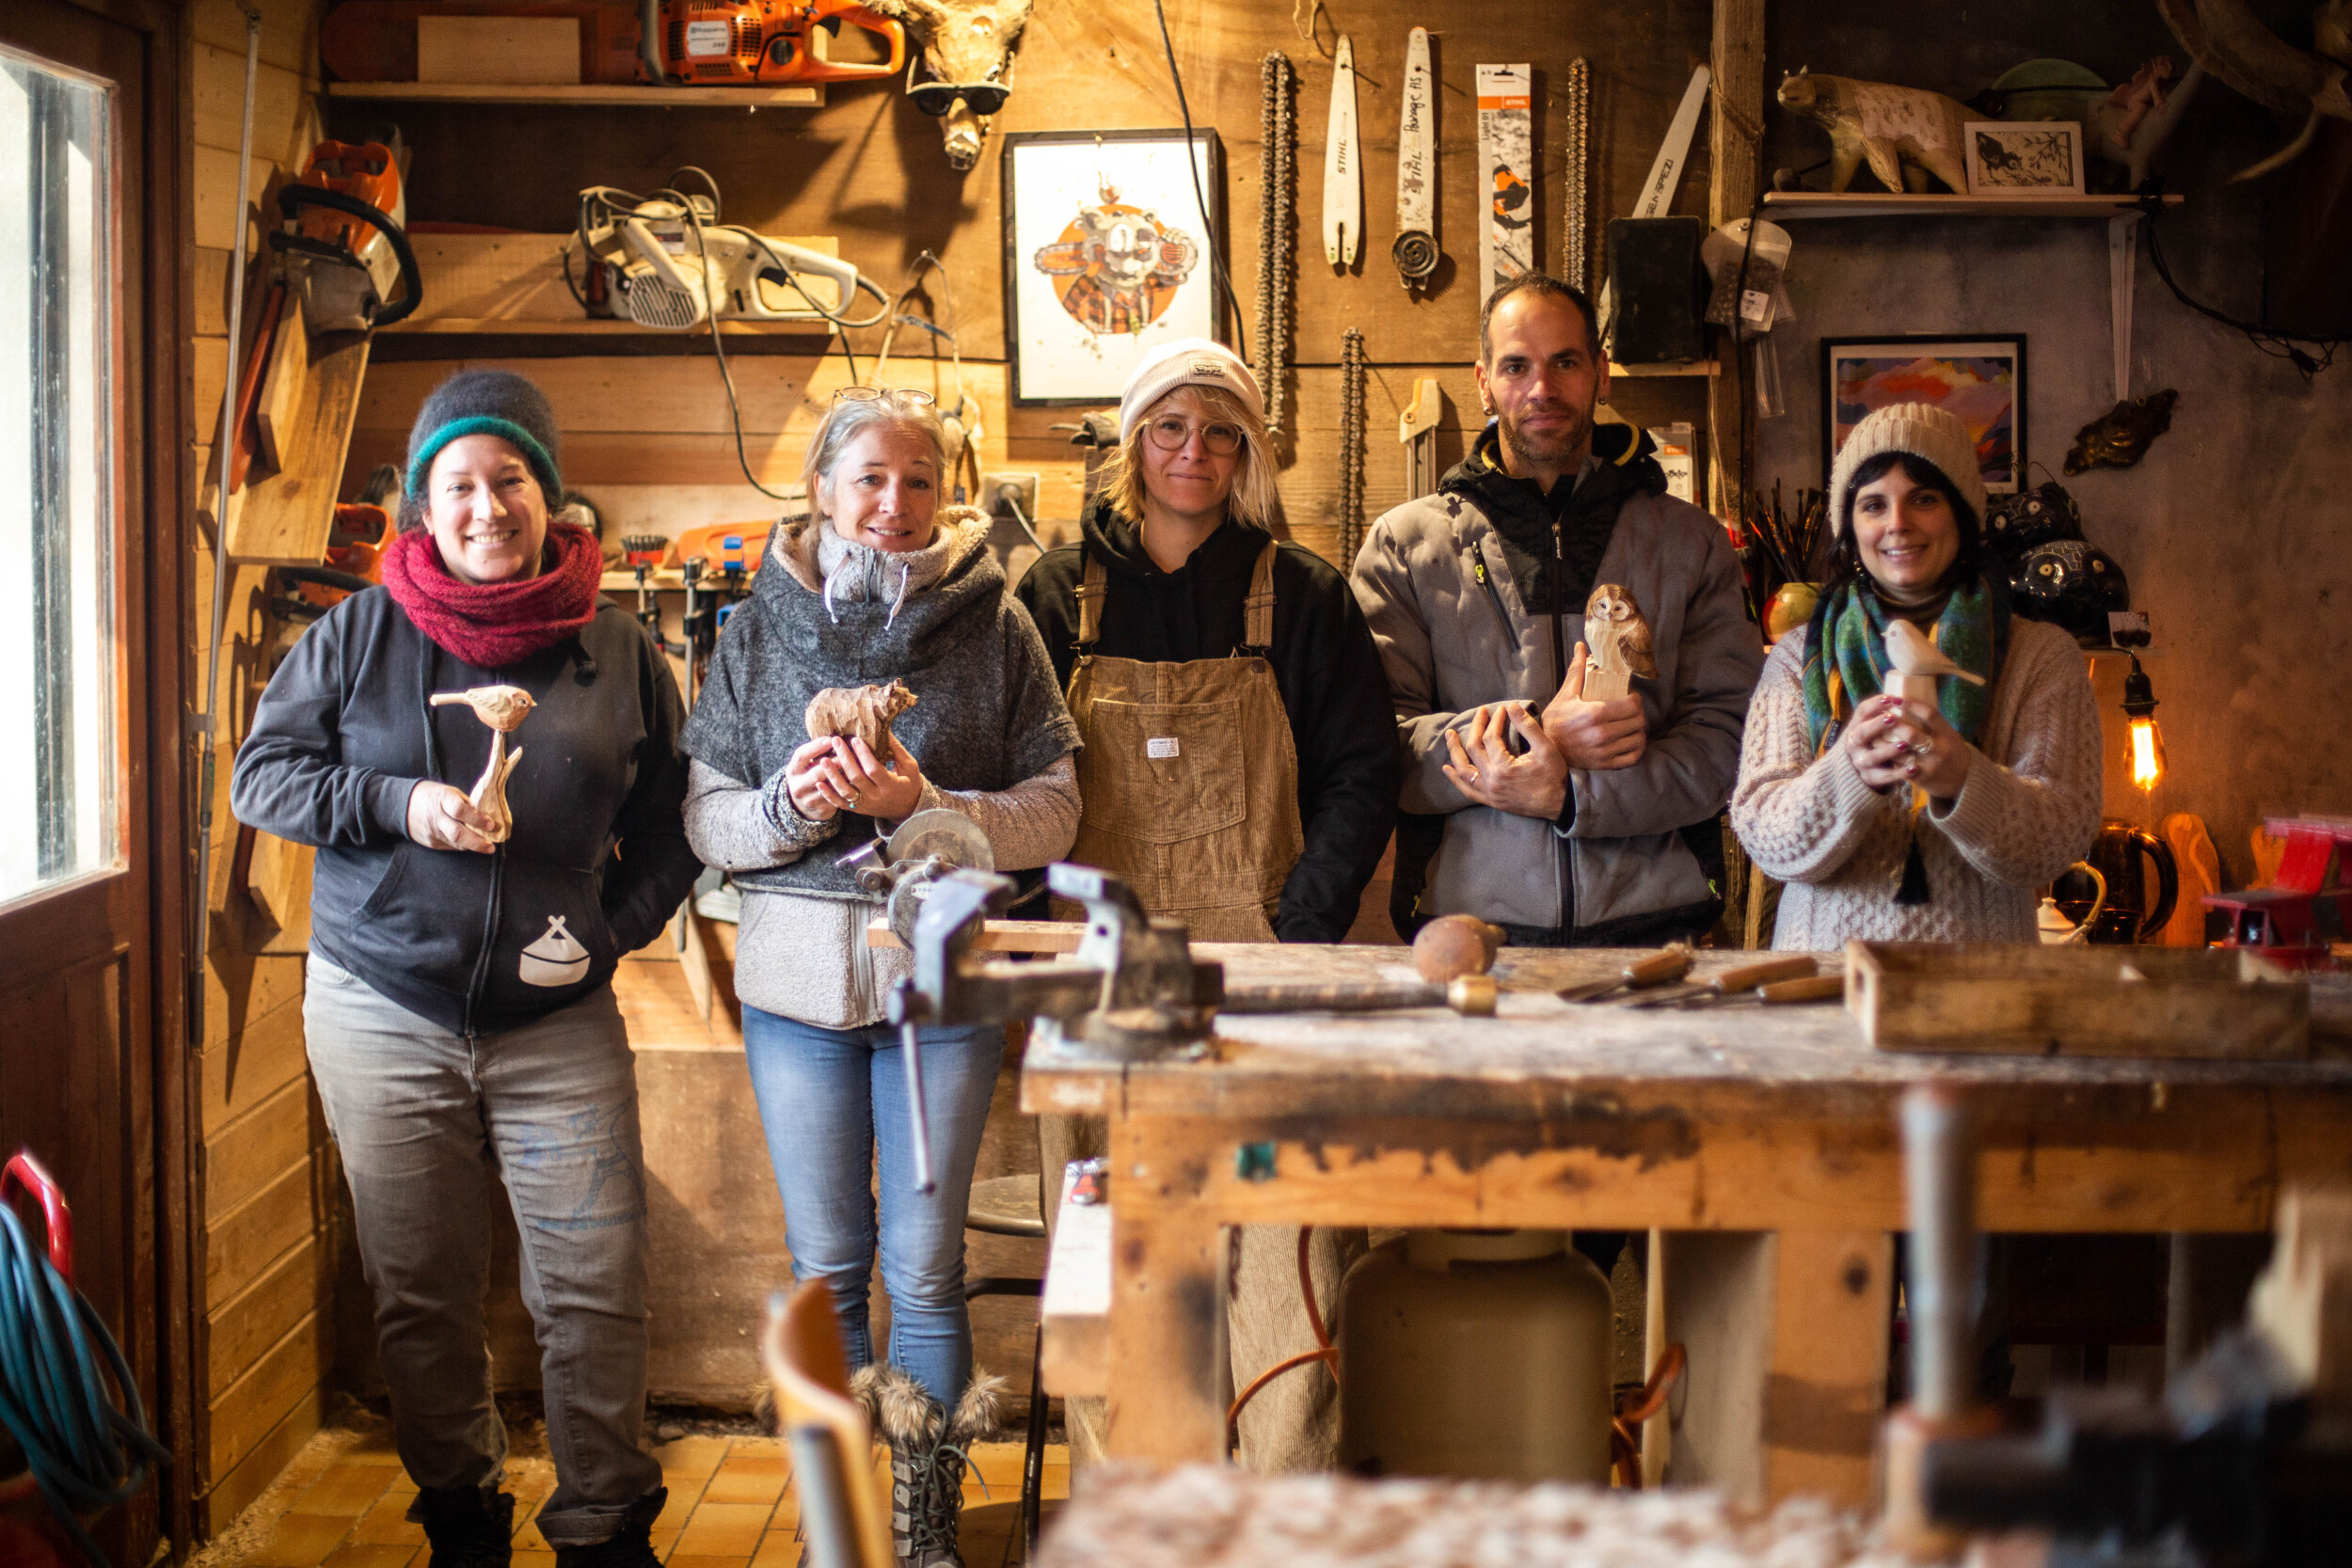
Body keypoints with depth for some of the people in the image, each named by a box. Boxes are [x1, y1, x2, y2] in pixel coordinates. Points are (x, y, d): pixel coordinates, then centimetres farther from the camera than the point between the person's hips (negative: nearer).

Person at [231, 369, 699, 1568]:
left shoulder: (619, 653, 4)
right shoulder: (359, 635, 1)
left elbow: (670, 828, 11)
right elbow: (260, 773, 3)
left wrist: (609, 930, -5)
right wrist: (398, 805, -13)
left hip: (558, 1020, 0)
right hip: (382, 1011, 0)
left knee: (595, 1288, -3)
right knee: (420, 1292, 8)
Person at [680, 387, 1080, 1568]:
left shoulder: (993, 625, -1)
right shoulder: (760, 629, 4)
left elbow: (1054, 810, -3)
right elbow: (706, 816, 4)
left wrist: (928, 807, -18)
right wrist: (791, 804, -16)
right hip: (798, 973, 2)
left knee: (924, 1268, 3)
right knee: (826, 1267, 10)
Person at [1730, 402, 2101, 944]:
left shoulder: (2043, 656, 10)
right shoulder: (1798, 657, 12)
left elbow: (2059, 839, -1)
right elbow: (1765, 838, 1)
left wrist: (1962, 781, -20)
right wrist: (1849, 773, -18)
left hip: (1978, 975, -1)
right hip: (1825, 971, 1)